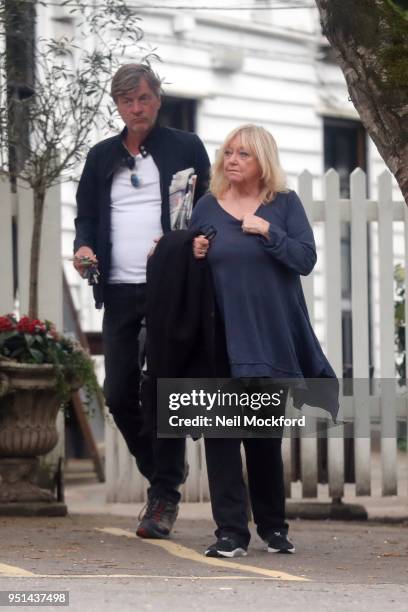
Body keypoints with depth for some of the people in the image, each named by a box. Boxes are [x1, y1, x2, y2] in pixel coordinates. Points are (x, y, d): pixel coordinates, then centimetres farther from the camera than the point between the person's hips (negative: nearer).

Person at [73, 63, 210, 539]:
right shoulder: (102, 157, 16)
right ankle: (162, 474, 23)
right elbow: (87, 216, 19)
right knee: (119, 396, 1)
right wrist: (84, 246, -3)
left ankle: (164, 498, 2)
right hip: (119, 291, 4)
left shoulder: (185, 148, 5)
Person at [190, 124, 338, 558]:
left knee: (266, 439, 9)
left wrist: (268, 232, -17)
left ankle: (273, 527, 22)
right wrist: (195, 256, -7)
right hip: (221, 339, 0)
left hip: (271, 339, 0)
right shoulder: (207, 208, 7)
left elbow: (305, 259, -7)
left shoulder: (285, 205, 4)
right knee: (221, 436, -6)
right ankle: (231, 532, -5)